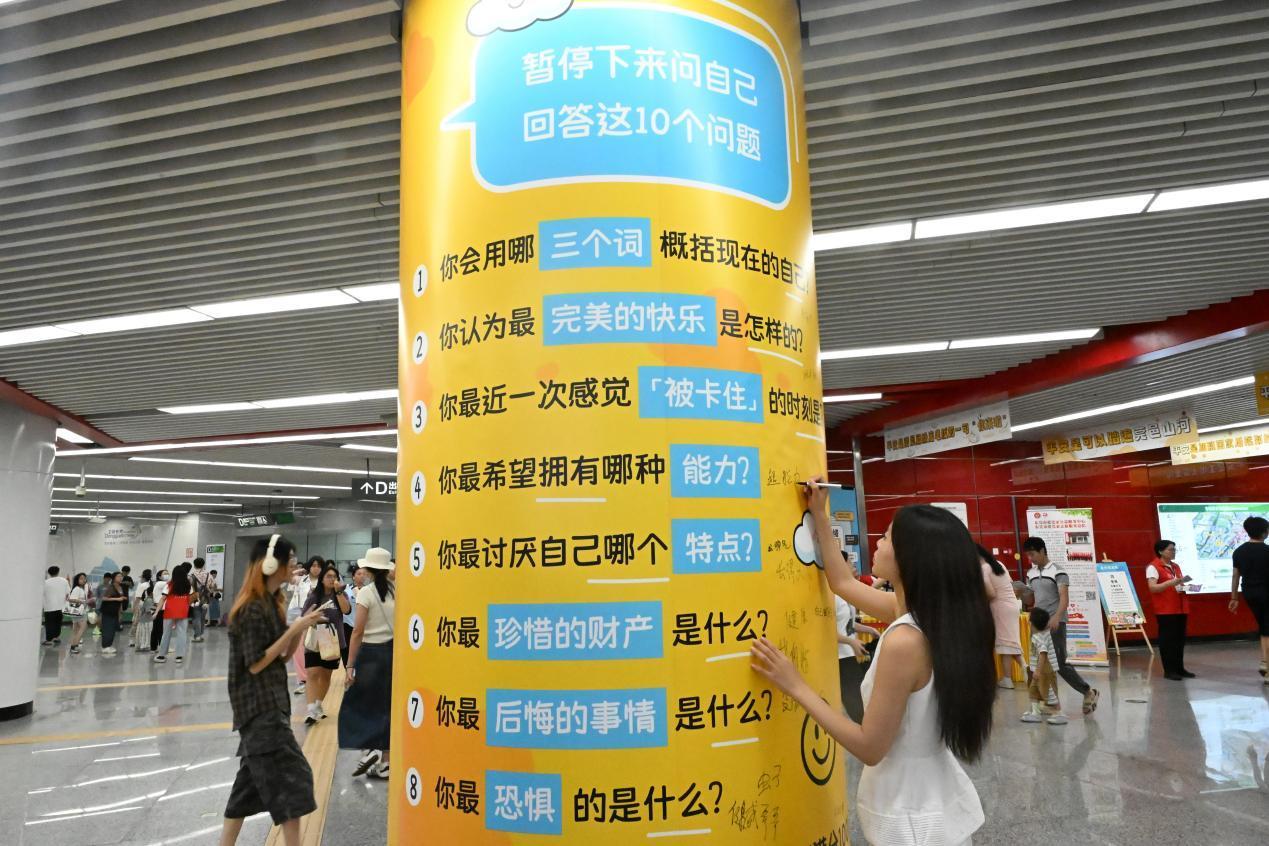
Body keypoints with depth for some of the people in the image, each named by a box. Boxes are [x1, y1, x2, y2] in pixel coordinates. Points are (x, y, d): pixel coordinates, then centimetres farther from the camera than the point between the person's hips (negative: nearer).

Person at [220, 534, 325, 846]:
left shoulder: (272, 602, 9)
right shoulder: (252, 609, -18)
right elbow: (255, 664, -20)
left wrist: (300, 629, -3)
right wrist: (294, 629, -20)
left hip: (270, 701, 9)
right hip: (258, 705, -9)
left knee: (252, 779, 14)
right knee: (290, 776, -7)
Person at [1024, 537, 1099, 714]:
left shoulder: (1058, 572, -8)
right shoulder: (1031, 574, 11)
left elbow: (1064, 599, -16)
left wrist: (1056, 617, -30)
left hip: (1055, 623, -6)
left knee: (1060, 663, -6)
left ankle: (1089, 692, 14)